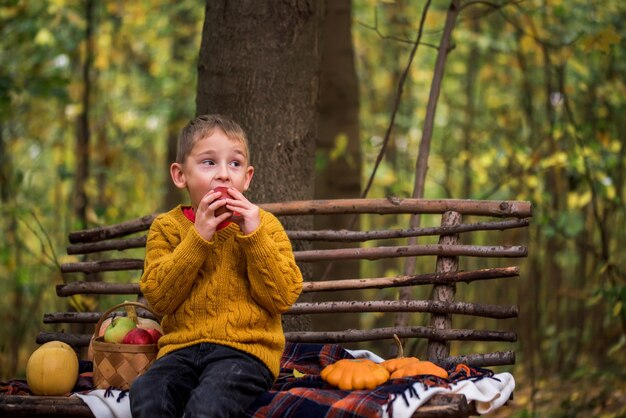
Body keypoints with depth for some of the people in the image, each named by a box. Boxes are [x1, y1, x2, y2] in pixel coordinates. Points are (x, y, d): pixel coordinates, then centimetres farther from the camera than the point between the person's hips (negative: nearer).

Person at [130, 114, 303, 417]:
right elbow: (158, 297, -3)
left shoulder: (264, 224, 9)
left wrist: (254, 236, -10)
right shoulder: (167, 227, 12)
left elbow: (283, 297, -2)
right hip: (182, 349, 2)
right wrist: (198, 237, -9)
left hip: (246, 349, -2)